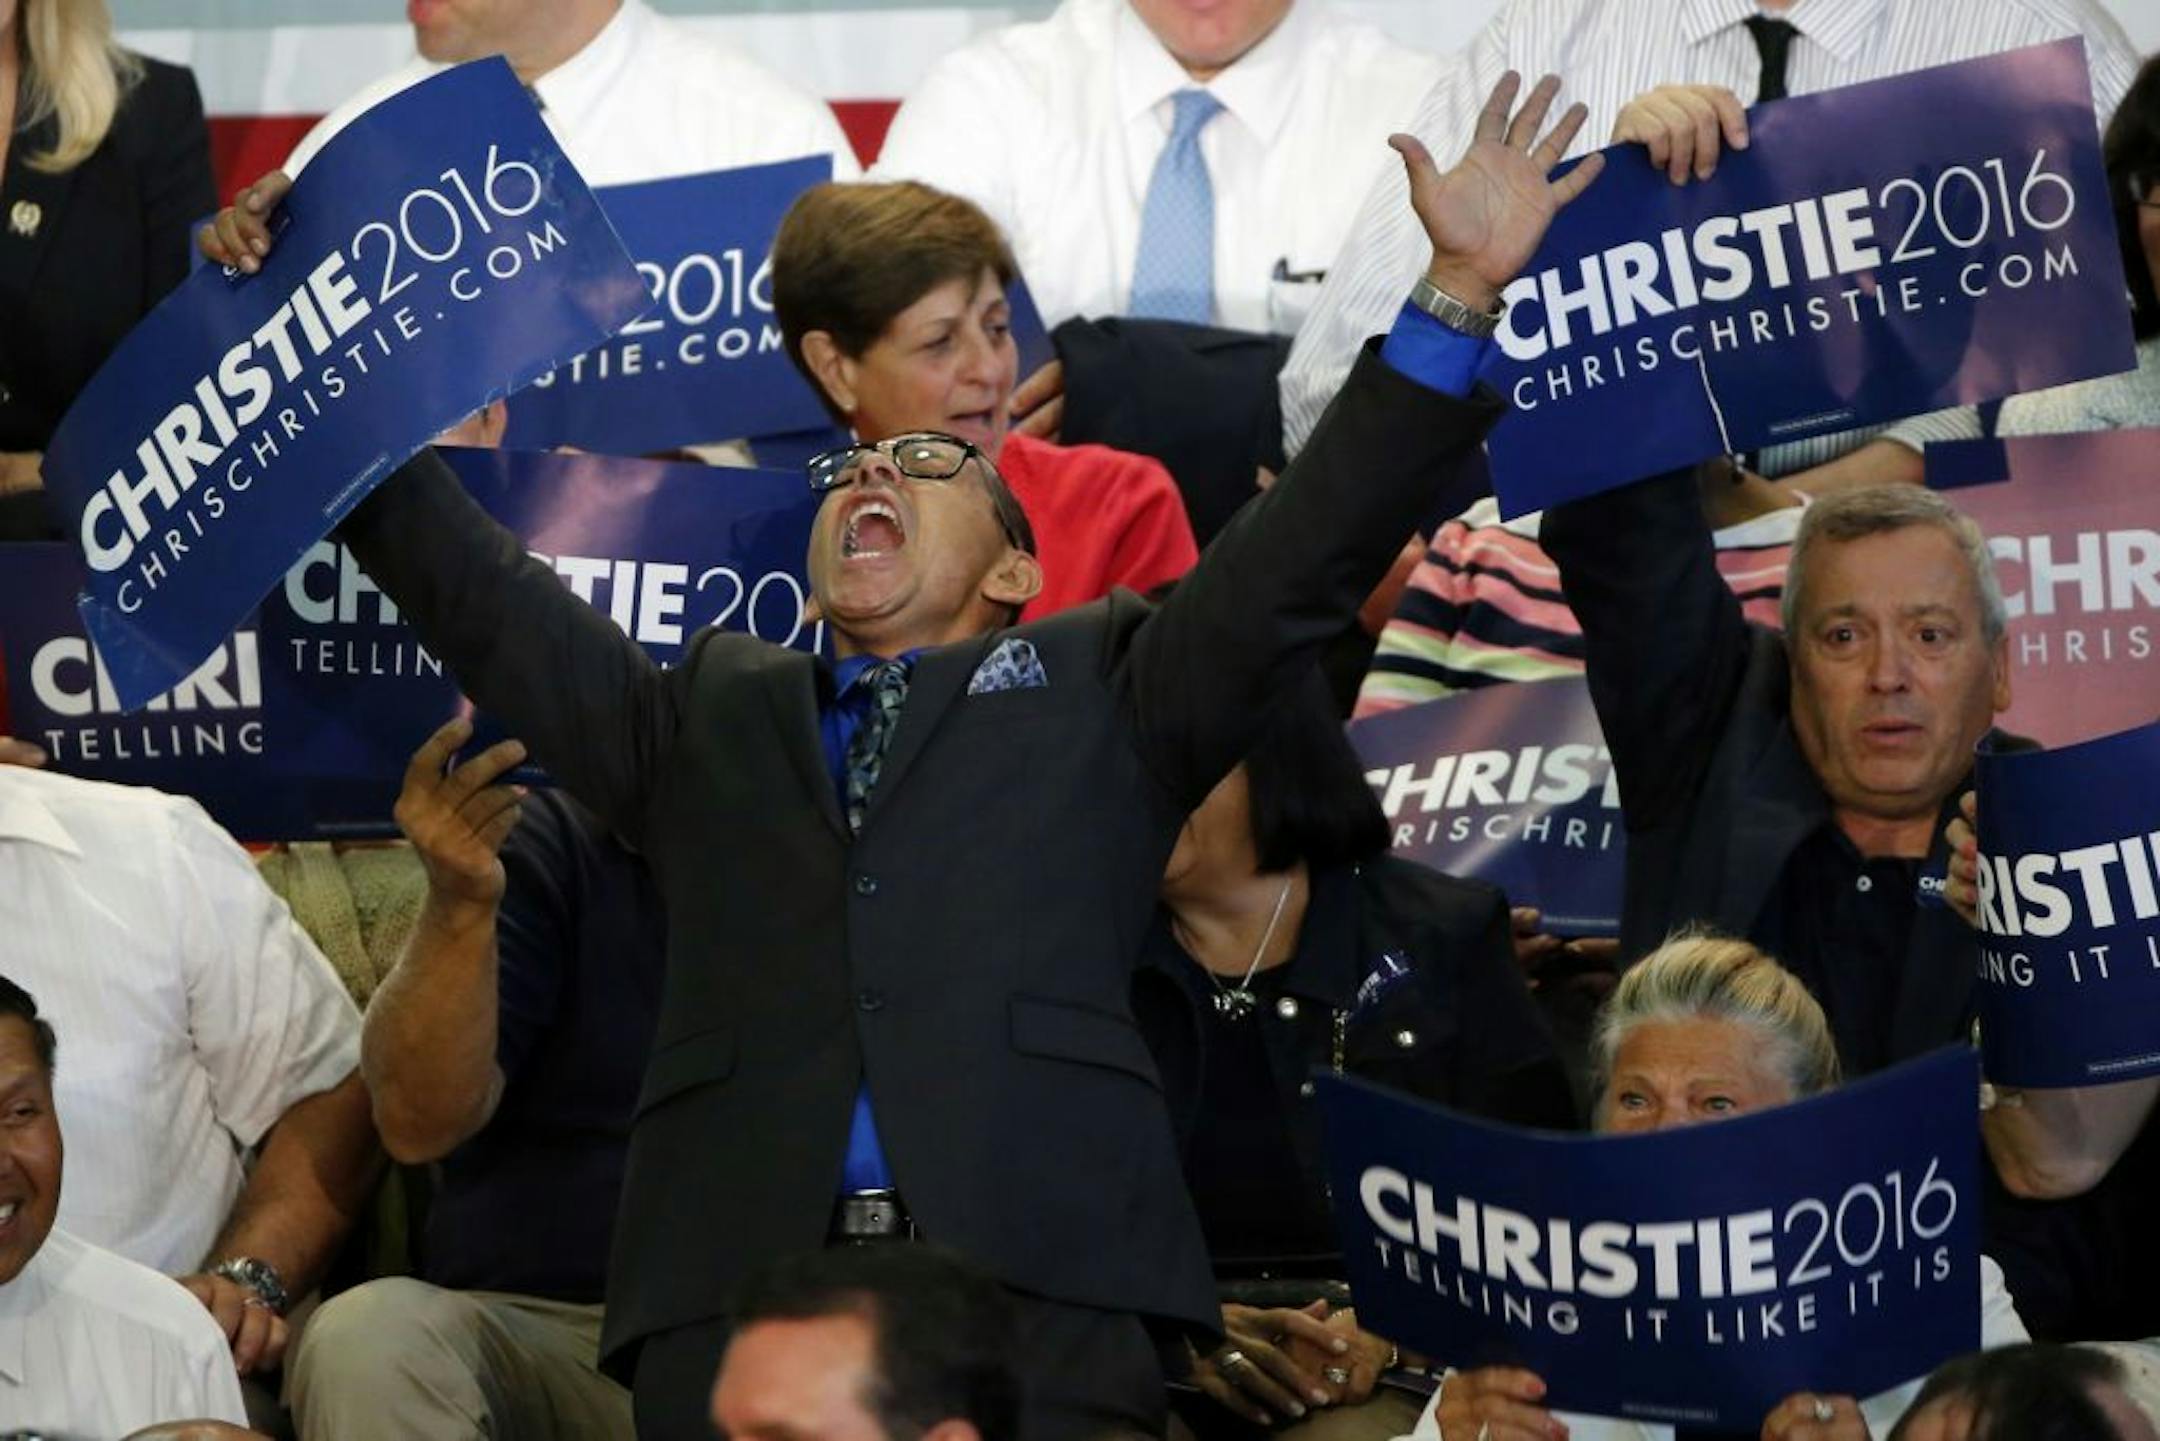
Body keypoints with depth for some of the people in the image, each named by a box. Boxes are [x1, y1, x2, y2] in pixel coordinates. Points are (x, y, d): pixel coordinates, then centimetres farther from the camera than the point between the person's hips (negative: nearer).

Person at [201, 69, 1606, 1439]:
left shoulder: (1097, 691, 22)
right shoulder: (707, 713, 28)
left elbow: (1309, 545, 14)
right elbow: (479, 593, 25)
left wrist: (1460, 291, 6)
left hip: (1041, 1281, -2)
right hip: (737, 1285, 2)